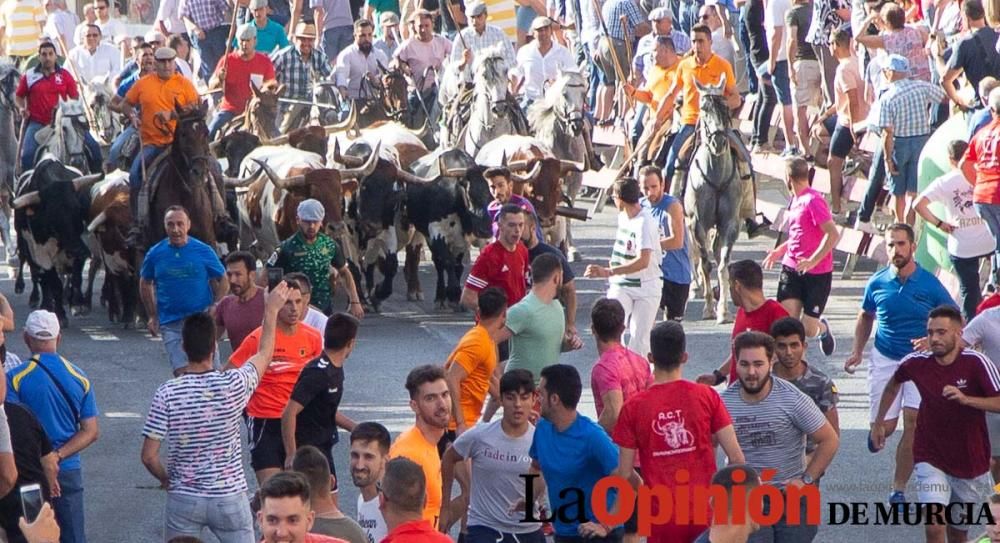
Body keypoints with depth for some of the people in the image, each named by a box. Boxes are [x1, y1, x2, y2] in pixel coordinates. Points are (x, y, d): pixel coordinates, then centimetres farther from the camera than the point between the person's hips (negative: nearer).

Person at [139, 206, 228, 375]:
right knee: (181, 373, -3)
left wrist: (215, 308, -7)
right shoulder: (155, 254, 3)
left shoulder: (203, 251, -2)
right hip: (171, 324, 1)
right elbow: (145, 284, 17)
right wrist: (153, 316, 11)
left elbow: (223, 281, 7)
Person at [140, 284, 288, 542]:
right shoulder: (233, 385, -12)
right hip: (230, 497, 0)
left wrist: (166, 480, 10)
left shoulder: (166, 394, -12)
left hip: (184, 499, 0)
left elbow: (149, 456, -10)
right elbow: (264, 355, 10)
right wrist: (271, 310, 22)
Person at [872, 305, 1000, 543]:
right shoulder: (917, 363, -8)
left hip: (971, 463, 0)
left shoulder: (975, 363, -17)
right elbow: (893, 385, 14)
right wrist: (879, 422, 19)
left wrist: (966, 399, -32)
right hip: (931, 459, 0)